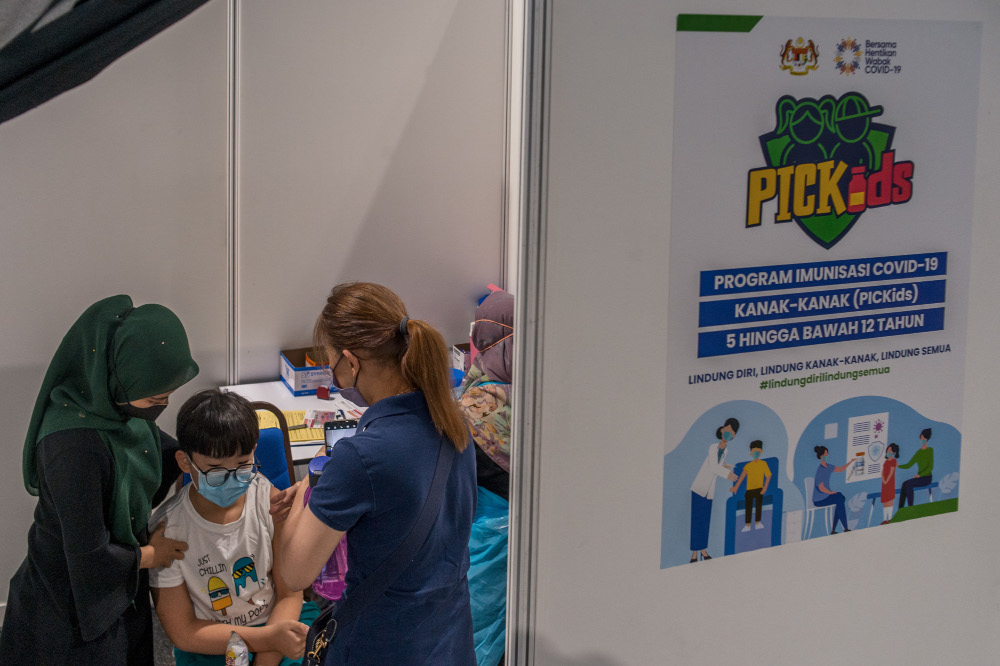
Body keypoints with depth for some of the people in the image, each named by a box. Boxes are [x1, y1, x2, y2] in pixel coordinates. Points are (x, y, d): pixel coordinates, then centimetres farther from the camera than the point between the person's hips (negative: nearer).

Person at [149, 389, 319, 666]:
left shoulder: (272, 503, -7)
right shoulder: (166, 529, -13)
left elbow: (289, 596, -2)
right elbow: (183, 632, -9)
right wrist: (268, 638, -19)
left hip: (278, 622, 5)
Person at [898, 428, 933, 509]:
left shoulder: (930, 450, -7)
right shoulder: (918, 452, 13)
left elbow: (930, 467, -13)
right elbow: (908, 465, 12)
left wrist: (919, 475, -20)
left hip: (927, 478, -6)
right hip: (919, 478, 6)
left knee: (908, 484, -26)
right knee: (904, 484, -16)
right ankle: (900, 508, -20)